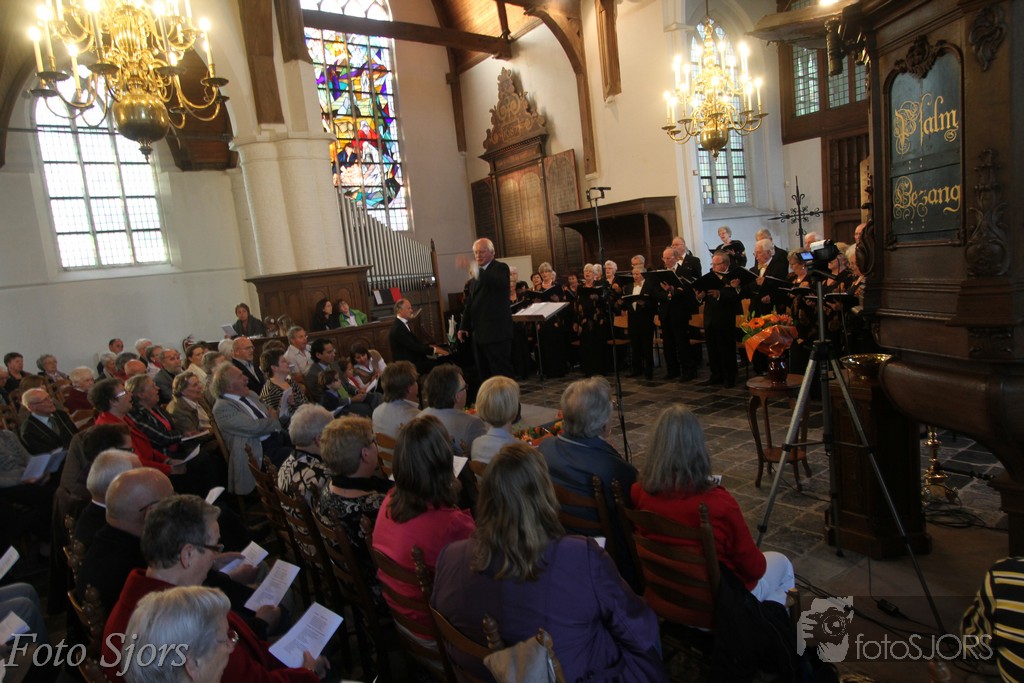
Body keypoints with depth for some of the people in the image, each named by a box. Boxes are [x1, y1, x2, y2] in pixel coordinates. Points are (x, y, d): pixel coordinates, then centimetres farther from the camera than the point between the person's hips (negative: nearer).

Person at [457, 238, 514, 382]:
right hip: (479, 333, 8)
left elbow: (499, 283, -30)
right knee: (484, 375, 8)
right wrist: (464, 326, 19)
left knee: (501, 374, -5)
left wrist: (476, 271, -45)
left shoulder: (500, 268, -5)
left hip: (496, 332, -8)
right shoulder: (477, 274, 20)